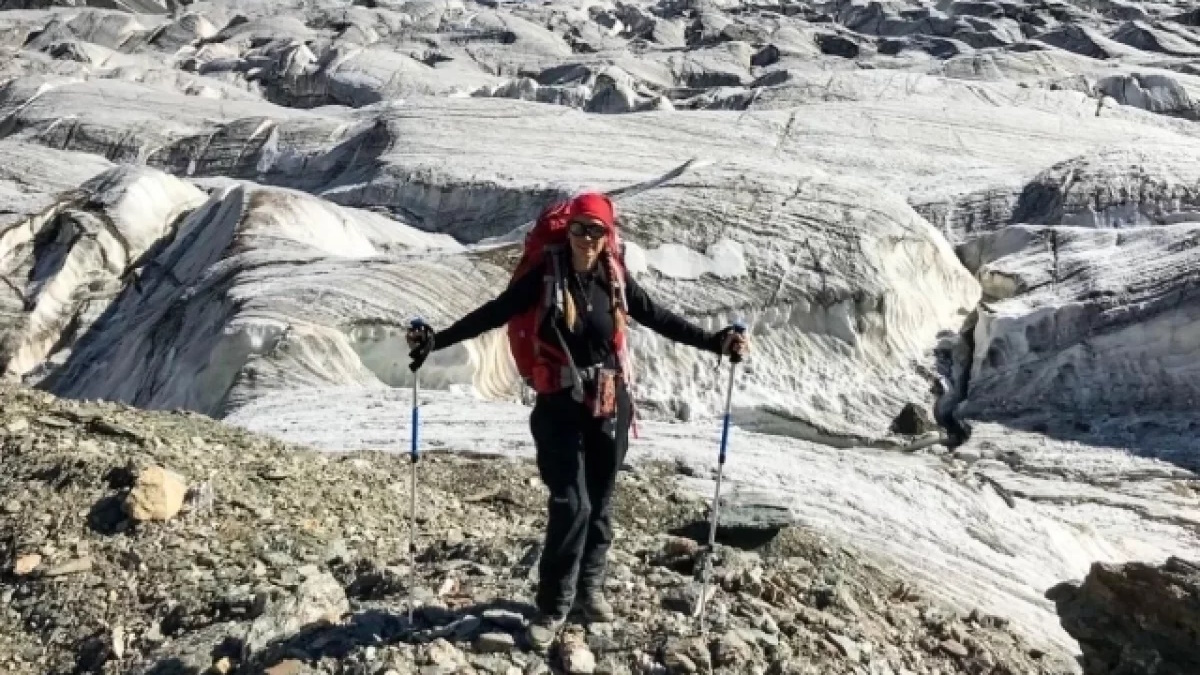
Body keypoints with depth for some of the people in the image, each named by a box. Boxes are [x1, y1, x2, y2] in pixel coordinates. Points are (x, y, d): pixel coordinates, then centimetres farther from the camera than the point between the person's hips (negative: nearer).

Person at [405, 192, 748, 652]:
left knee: (599, 503, 12)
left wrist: (716, 342, 3)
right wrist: (437, 340, -18)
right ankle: (553, 606, 6)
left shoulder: (615, 281, 0)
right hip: (560, 408, -3)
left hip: (610, 406, 3)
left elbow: (660, 319, 7)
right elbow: (493, 313, -10)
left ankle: (589, 588, 32)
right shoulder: (544, 275, -8)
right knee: (571, 505, -9)